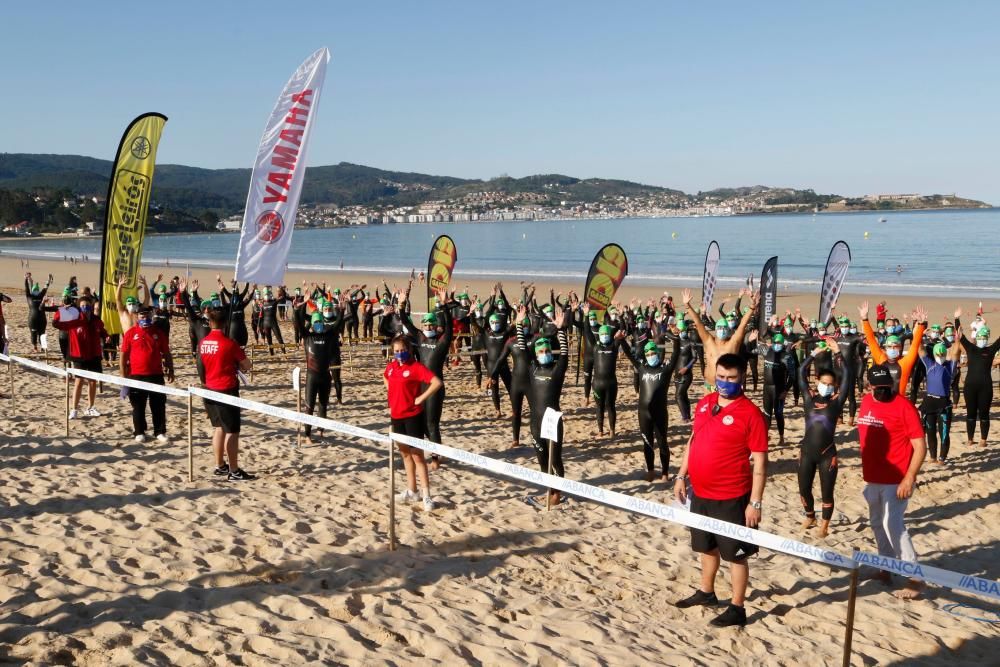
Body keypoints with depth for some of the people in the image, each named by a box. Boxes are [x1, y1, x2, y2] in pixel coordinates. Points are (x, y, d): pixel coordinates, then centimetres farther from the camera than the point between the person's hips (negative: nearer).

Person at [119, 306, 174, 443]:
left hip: (156, 375, 2)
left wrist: (170, 371, 6)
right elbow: (123, 355, 1)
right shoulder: (130, 333, -1)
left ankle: (160, 432, 12)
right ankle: (139, 433, 16)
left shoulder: (159, 333, 5)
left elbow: (166, 354, 10)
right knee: (138, 406, 6)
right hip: (136, 376, -1)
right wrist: (123, 375, -3)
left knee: (159, 406, 4)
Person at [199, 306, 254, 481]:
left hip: (210, 390, 7)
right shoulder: (229, 343, -16)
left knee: (218, 428, 18)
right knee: (232, 431, -1)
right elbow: (247, 366, -8)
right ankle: (234, 471, 0)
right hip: (227, 390, -6)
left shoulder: (202, 343, 1)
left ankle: (220, 466, 26)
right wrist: (236, 365, 11)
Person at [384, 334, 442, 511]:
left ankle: (426, 495, -3)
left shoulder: (416, 367, -14)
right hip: (396, 416, 7)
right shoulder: (390, 366, 6)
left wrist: (421, 398, -19)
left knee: (417, 455, -6)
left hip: (413, 416, -7)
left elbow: (437, 383, -24)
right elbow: (386, 378, 31)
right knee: (405, 454, 15)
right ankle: (411, 491, 27)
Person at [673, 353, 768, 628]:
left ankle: (737, 609, 17)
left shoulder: (750, 414, -15)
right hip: (700, 493, 7)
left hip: (731, 498, -7)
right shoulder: (704, 403, 5)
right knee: (707, 546, 23)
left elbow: (760, 461, -15)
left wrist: (755, 502, -17)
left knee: (735, 554, 5)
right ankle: (706, 592, 41)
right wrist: (681, 476, 13)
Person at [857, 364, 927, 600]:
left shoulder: (904, 406, -15)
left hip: (896, 480, -7)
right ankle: (886, 568, 30)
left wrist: (909, 478, -21)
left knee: (893, 525, -13)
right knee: (877, 523, 15)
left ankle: (915, 577, -5)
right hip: (872, 478, 7)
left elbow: (920, 446, -15)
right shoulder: (866, 402, 5)